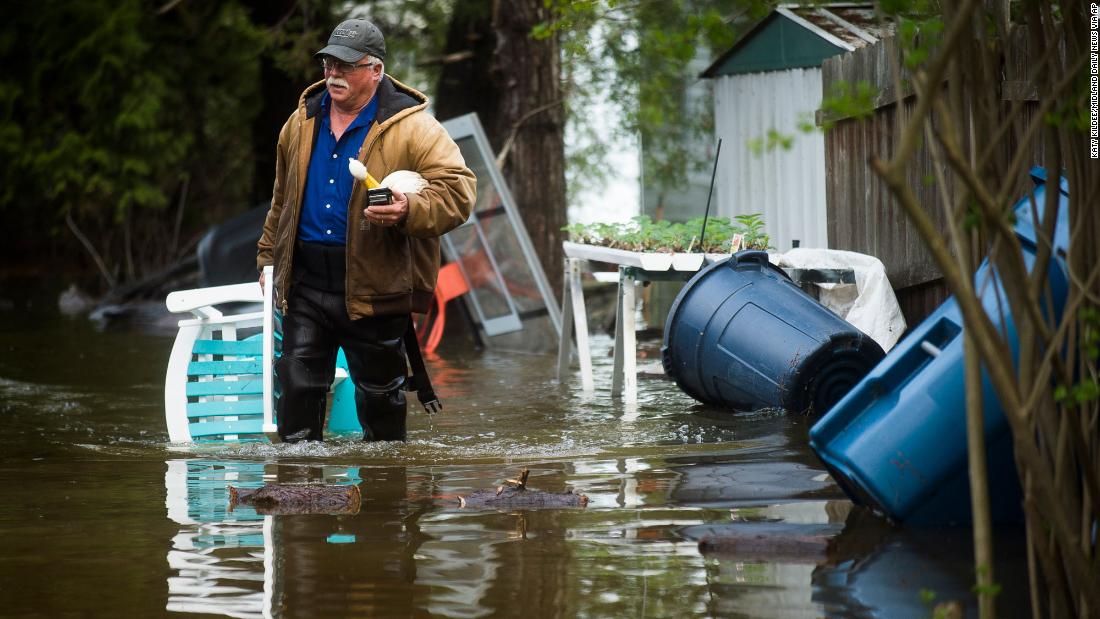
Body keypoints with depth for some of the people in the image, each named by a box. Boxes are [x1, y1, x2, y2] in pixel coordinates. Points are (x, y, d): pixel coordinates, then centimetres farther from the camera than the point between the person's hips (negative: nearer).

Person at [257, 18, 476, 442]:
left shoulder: (410, 128, -8)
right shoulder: (302, 122, 11)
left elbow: (459, 188, -16)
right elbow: (282, 200, 25)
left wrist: (410, 211, -33)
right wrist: (268, 256, 25)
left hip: (372, 289, -4)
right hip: (305, 284, 4)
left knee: (379, 395, 8)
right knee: (297, 387, 3)